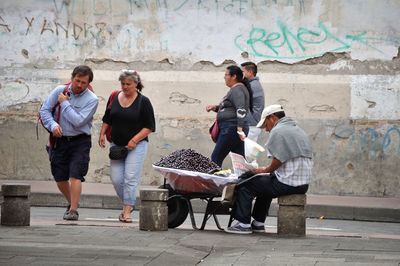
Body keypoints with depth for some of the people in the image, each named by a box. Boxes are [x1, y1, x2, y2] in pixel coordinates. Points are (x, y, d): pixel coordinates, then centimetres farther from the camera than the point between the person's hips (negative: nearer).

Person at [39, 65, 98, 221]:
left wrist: (64, 103, -13)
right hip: (60, 140, 4)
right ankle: (72, 203, 32)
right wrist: (53, 125, -17)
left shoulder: (91, 100, -9)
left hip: (80, 142, -3)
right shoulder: (60, 91, 1)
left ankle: (73, 211, -14)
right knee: (60, 178, 8)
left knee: (75, 175, -16)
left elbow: (78, 121, -18)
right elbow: (44, 110, 1)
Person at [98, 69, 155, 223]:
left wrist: (135, 140, -15)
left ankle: (127, 211, -7)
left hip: (136, 146, -5)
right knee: (116, 179, 3)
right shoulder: (114, 98, 7)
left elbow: (149, 127, -6)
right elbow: (107, 119, 20)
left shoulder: (143, 102, -5)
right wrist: (102, 133, 6)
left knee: (130, 178, -11)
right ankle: (128, 204, 24)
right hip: (116, 145, 5)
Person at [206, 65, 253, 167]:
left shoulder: (237, 90, -13)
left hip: (231, 128, -10)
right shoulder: (235, 89, 19)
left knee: (216, 159, -6)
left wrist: (240, 129, -30)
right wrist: (215, 108, 12)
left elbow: (241, 110, -24)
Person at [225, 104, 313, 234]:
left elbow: (278, 161, -16)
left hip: (288, 184, -10)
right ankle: (258, 223, 33)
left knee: (244, 185, 0)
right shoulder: (298, 130, 20)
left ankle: (244, 224, 1)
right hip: (303, 184, 10)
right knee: (265, 184, 33)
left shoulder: (277, 131, -10)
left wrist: (265, 170, 4)